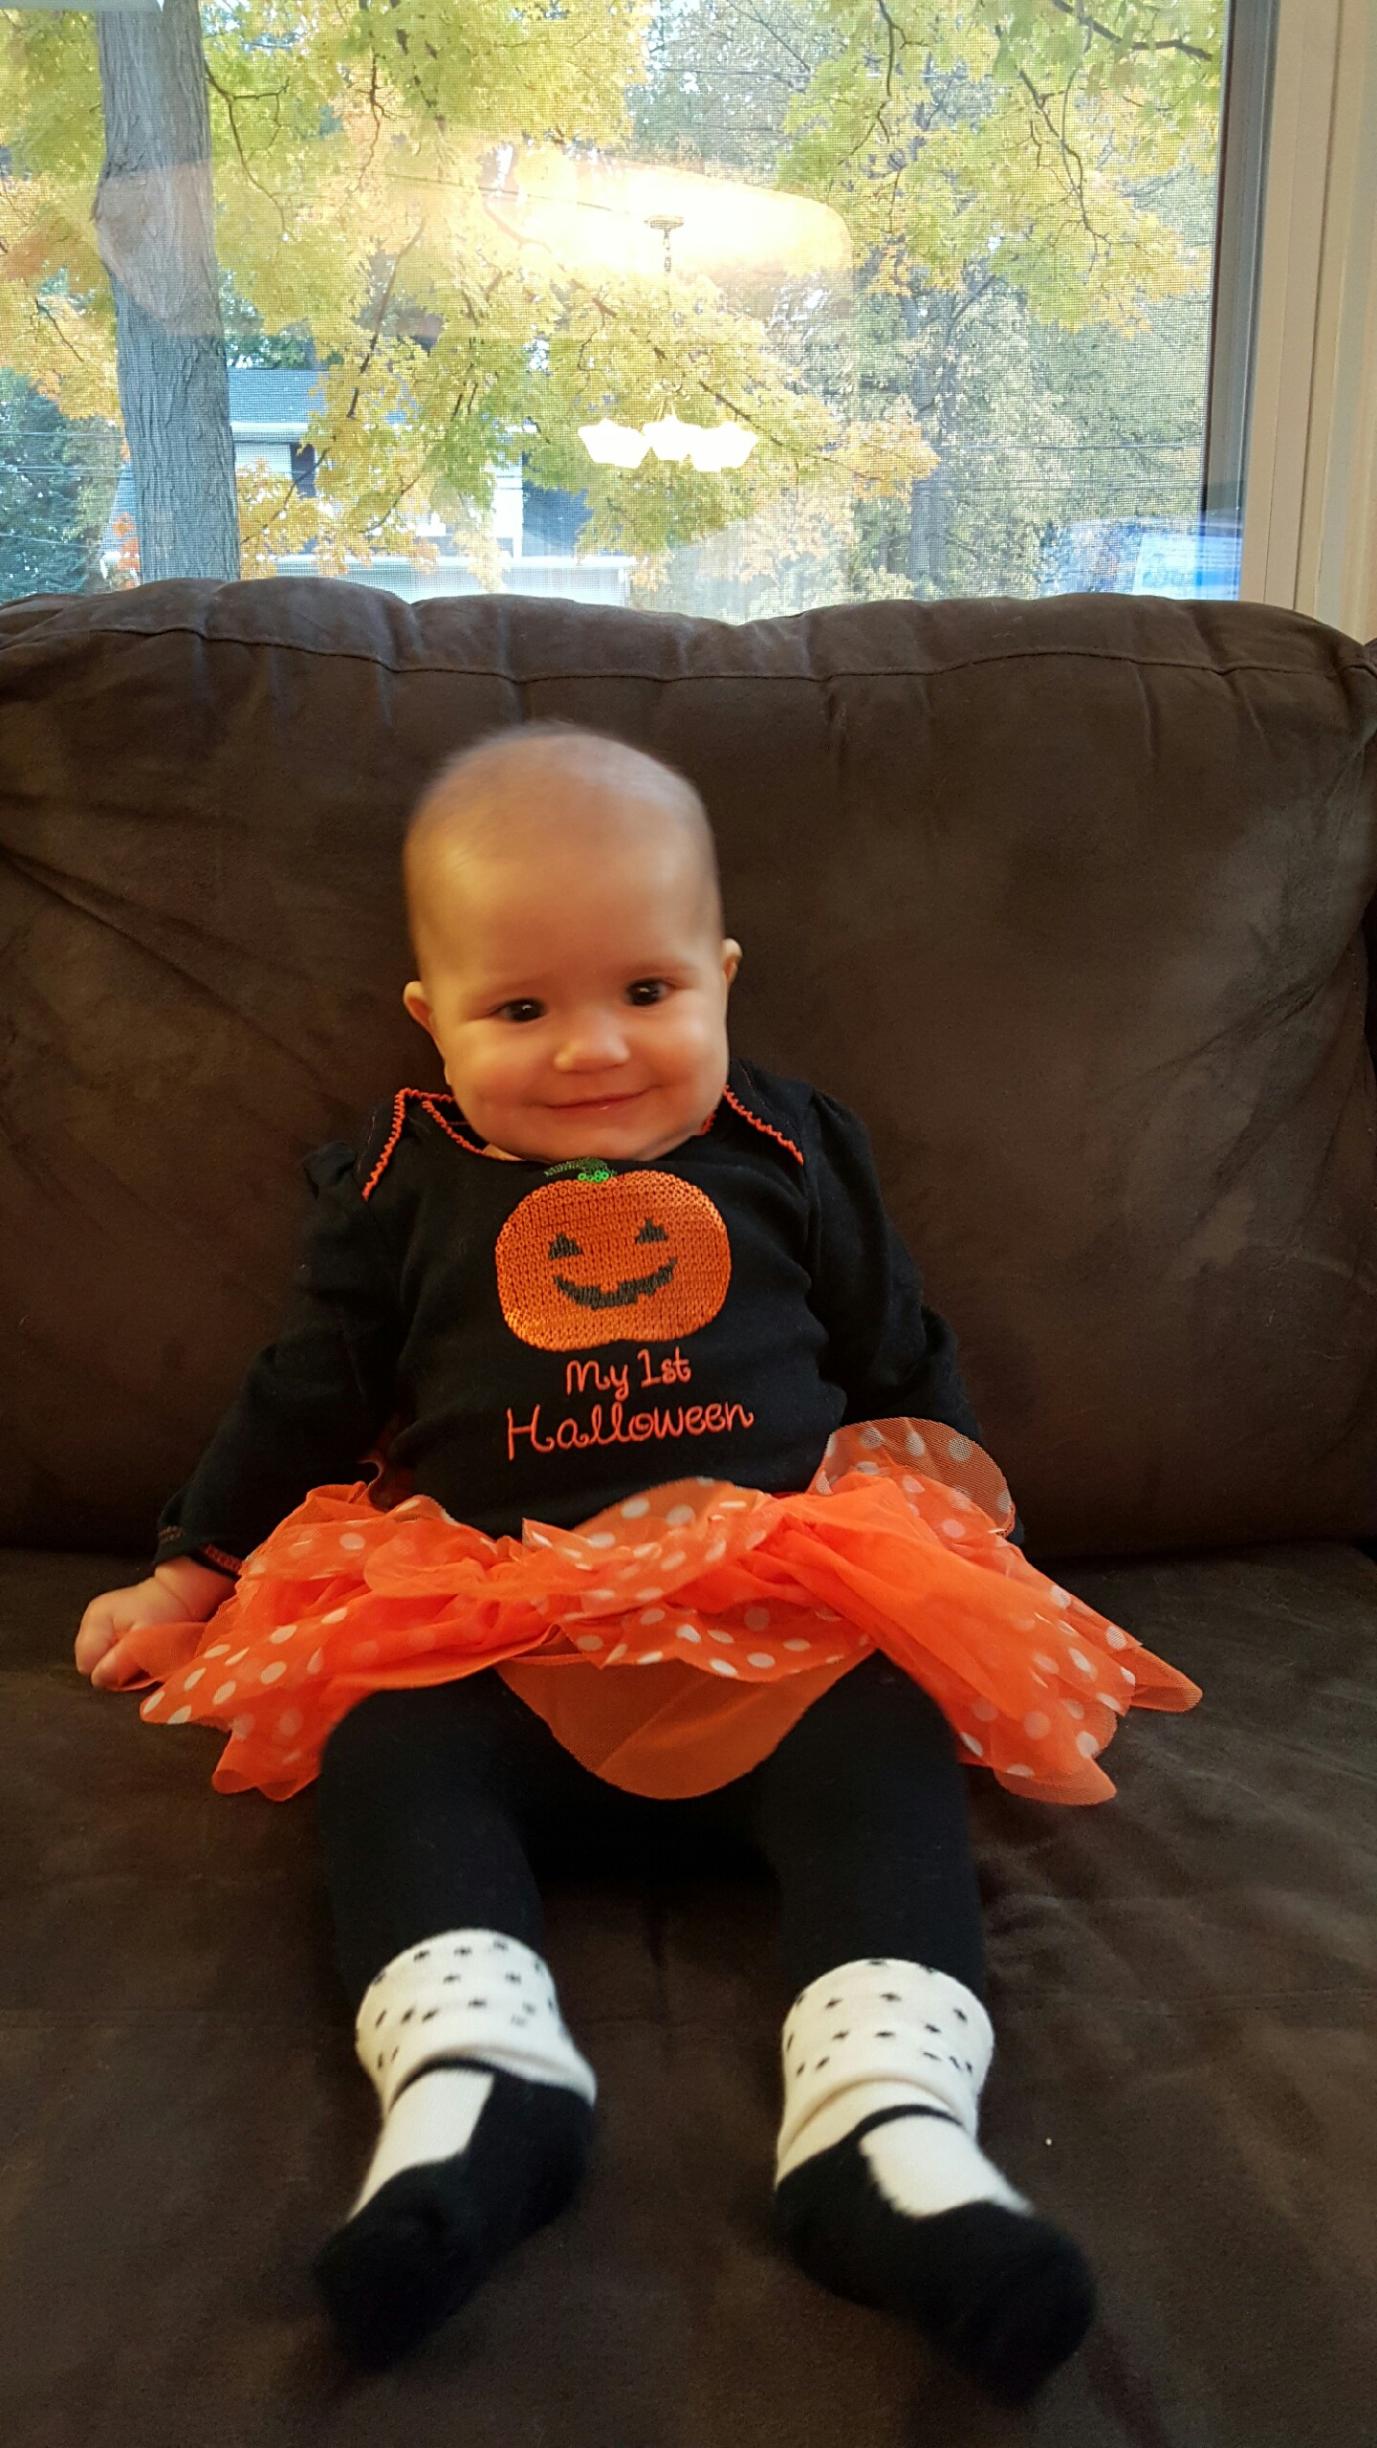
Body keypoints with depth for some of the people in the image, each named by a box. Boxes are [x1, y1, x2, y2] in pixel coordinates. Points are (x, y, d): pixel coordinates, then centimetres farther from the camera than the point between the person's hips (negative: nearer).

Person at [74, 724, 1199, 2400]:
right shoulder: (401, 1180, 11)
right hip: (483, 1621, 1)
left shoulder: (787, 1148, 13)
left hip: (782, 1603, 0)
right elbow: (305, 1395, 20)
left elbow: (903, 1364, 23)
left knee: (889, 1748, -27)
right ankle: (471, 2082, -39)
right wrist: (188, 1579, 23)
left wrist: (964, 1546, 21)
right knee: (383, 1755, -26)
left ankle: (885, 2118, -37)